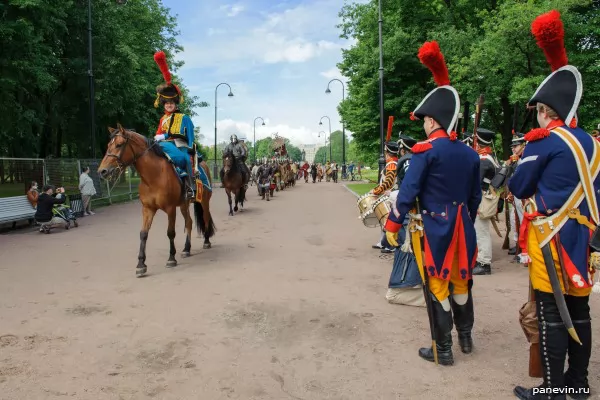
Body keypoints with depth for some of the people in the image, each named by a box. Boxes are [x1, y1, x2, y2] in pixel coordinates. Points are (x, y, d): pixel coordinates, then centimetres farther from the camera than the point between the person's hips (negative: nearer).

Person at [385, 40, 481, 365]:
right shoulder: (470, 153, 6)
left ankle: (443, 350, 13)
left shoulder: (425, 150, -13)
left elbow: (408, 190, -16)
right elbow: (476, 196, 12)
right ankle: (465, 337, 35)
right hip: (462, 227, 6)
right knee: (460, 280, 20)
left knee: (437, 286, 4)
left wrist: (393, 225, -9)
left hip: (433, 228, -6)